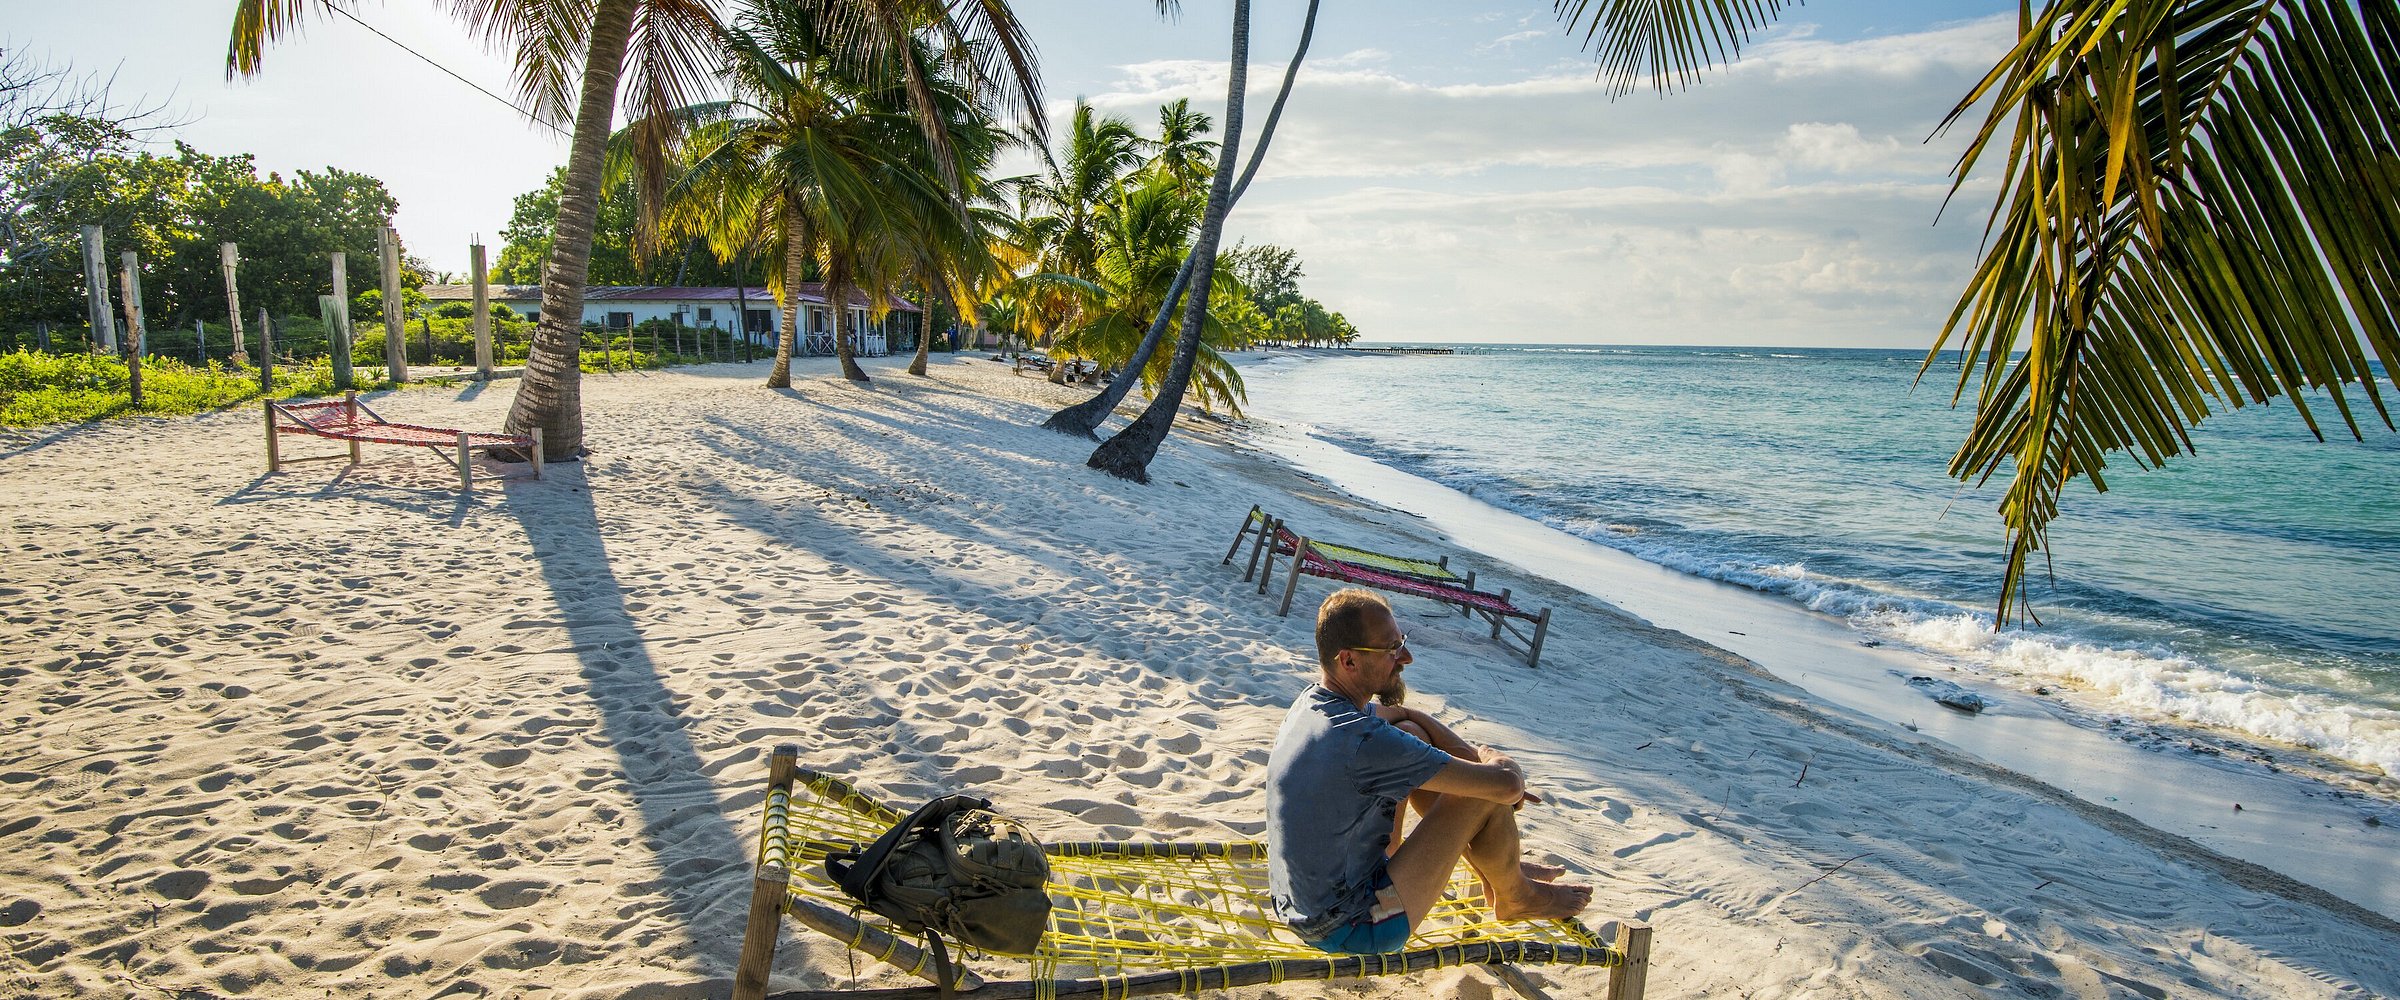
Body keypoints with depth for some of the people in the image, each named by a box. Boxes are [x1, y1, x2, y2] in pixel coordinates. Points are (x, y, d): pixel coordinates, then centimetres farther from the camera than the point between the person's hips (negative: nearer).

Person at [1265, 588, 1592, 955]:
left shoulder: (1312, 700, -2)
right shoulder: (1362, 741, -30)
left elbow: (1403, 713, 19)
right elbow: (1507, 784, -23)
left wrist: (1473, 753, 8)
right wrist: (1491, 757, 0)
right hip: (1350, 931, -9)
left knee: (1411, 731, 12)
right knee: (1486, 795, -11)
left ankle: (1495, 869, 28)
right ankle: (1515, 897, 21)